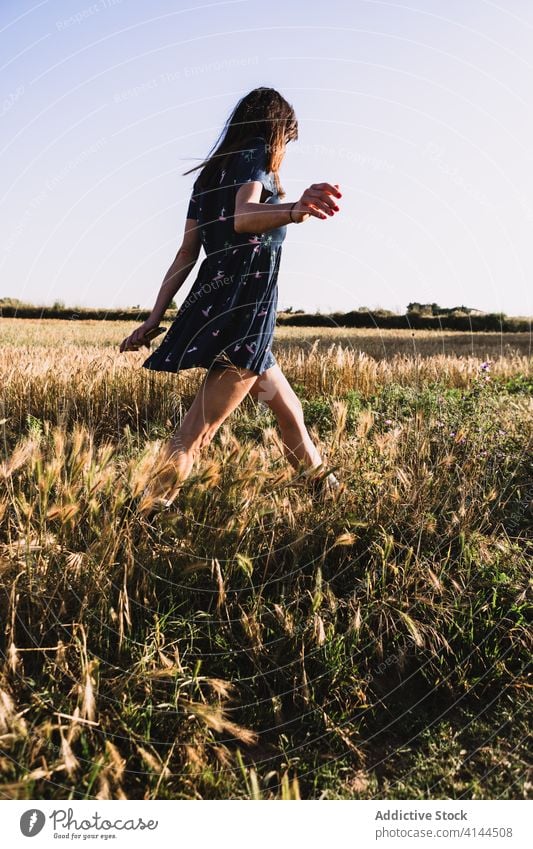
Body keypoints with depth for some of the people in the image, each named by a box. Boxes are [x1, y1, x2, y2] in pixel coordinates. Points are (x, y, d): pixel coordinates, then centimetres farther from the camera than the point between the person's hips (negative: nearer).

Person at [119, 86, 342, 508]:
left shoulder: (213, 172, 20)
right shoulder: (256, 158, -1)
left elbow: (186, 254, 16)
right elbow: (244, 217, -24)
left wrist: (155, 318, 15)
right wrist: (295, 211, -43)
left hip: (214, 306, 9)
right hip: (244, 308, -9)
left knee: (289, 410, 22)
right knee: (194, 436, -11)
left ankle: (322, 486, 37)